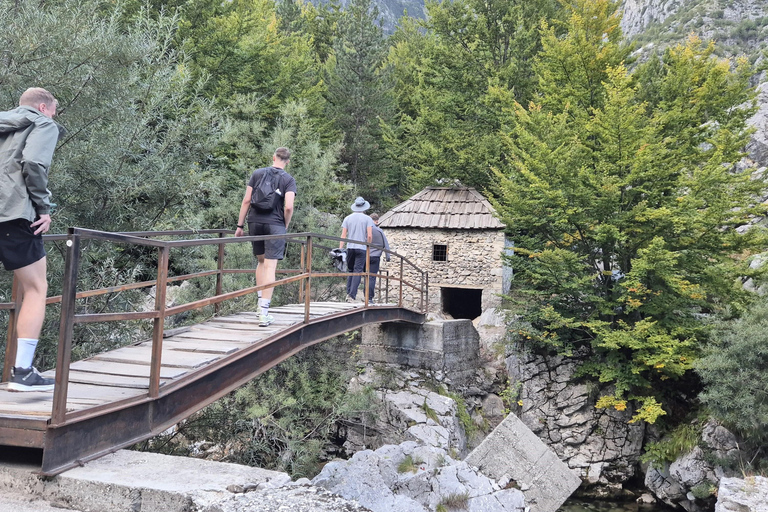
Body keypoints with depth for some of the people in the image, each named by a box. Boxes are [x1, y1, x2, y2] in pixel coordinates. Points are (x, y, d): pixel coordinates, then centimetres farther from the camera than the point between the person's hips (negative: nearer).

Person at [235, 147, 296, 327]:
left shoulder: (257, 173, 8)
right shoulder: (289, 179, 0)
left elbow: (246, 201, 3)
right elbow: (289, 207, -12)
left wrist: (240, 226, 7)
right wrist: (285, 226, 4)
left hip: (255, 222, 3)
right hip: (275, 224, -3)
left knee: (261, 261, 22)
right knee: (270, 267, -4)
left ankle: (261, 301, 15)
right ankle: (264, 312, -8)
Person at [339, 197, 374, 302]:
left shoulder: (348, 218, 8)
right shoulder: (367, 219, 1)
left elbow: (343, 235, 5)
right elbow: (370, 236, -6)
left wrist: (340, 249, 7)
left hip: (350, 247, 3)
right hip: (361, 248, -3)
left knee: (351, 270, 14)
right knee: (358, 272, -3)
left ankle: (348, 293, 9)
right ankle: (352, 296, -10)